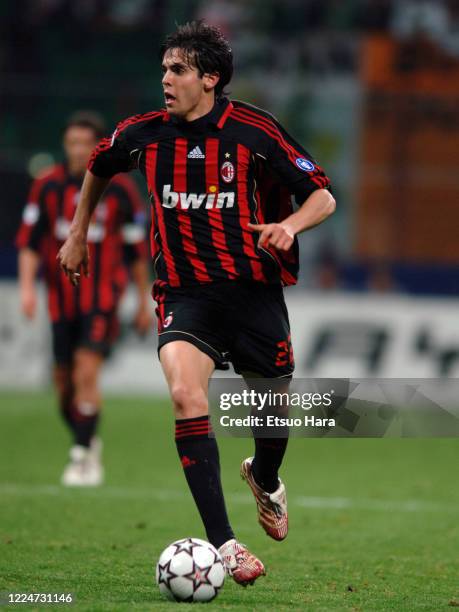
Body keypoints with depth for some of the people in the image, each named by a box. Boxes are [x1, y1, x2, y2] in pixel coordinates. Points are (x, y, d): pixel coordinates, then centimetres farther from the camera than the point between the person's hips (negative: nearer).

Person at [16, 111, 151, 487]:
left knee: (86, 374, -17)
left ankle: (83, 457, -10)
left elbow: (136, 248, 5)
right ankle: (88, 442, 31)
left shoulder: (120, 189, -3)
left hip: (103, 297, -3)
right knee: (64, 381, 7)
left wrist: (144, 301, 8)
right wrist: (27, 284, -11)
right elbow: (29, 240, 3)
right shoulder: (47, 186, 1)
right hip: (62, 297, 3)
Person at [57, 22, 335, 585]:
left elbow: (322, 197, -4)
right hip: (185, 293, 0)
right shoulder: (143, 134, 0)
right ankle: (221, 541, -26)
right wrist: (78, 233, 27)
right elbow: (98, 167, 24)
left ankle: (265, 480, 50)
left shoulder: (254, 131, -9)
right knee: (185, 393, -26)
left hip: (255, 290, 0)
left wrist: (290, 225, -24)